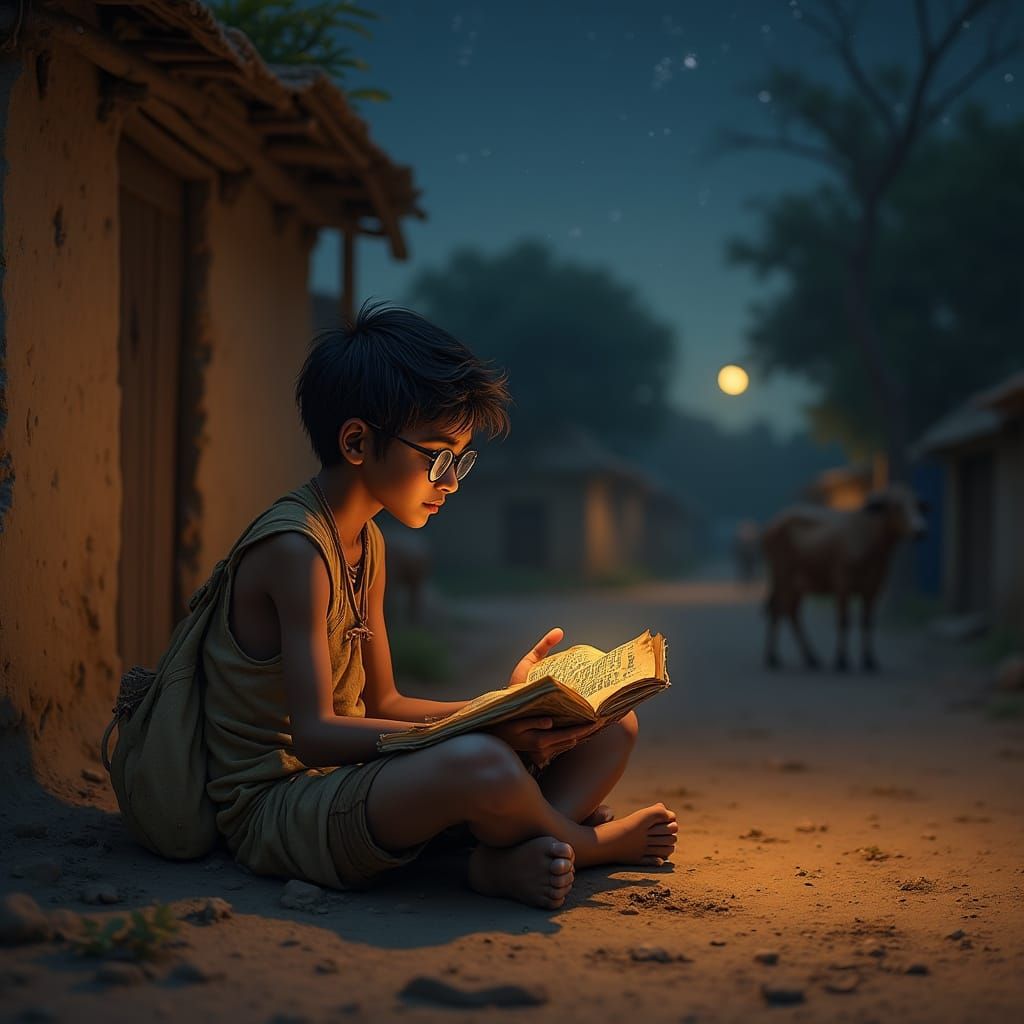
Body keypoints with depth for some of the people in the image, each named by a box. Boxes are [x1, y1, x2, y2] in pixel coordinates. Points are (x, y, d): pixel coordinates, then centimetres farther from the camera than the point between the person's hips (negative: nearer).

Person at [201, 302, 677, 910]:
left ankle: (512, 859, -22)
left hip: (350, 781, 10)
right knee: (482, 767, -41)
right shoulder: (294, 548, -17)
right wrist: (477, 735, -32)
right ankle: (589, 842, -7)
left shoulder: (367, 545, 14)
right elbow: (314, 733, -25)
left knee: (612, 727, 5)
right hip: (276, 807, -10)